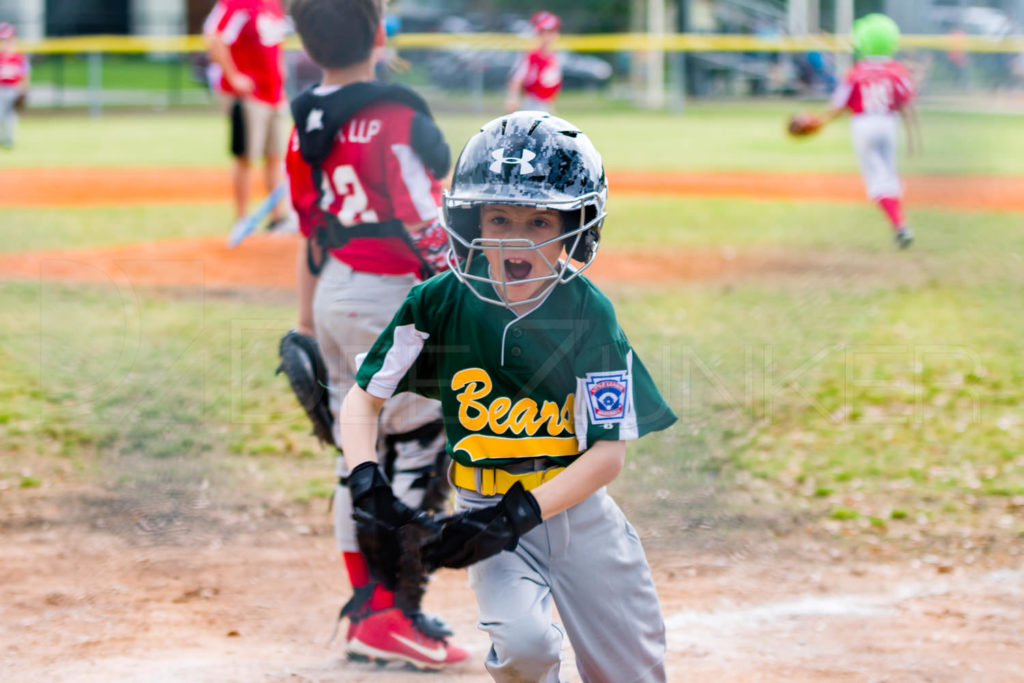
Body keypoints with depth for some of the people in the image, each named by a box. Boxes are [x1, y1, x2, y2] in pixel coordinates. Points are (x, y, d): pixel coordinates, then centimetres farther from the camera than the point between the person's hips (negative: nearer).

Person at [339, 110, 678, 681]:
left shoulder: (588, 313, -13)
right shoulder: (442, 302, -10)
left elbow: (608, 453, -14)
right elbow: (364, 398, -1)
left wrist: (519, 516, -24)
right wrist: (366, 475, -20)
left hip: (576, 507, 1)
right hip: (487, 507, 0)